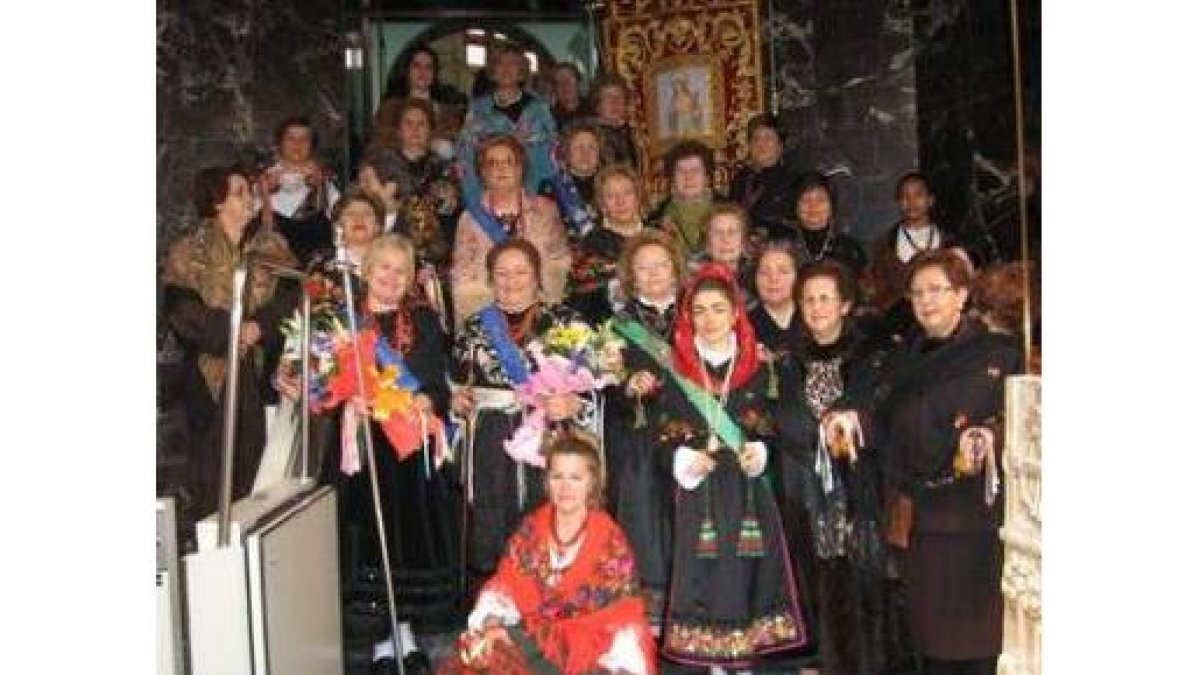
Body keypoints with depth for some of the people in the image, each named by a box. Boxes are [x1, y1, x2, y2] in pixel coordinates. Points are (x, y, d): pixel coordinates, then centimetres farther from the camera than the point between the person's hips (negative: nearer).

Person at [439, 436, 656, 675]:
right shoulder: (531, 528, 5)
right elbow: (504, 585, 3)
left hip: (590, 649, -2)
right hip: (531, 637, 3)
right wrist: (492, 625, -17)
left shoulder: (610, 540, -7)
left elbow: (620, 618, -7)